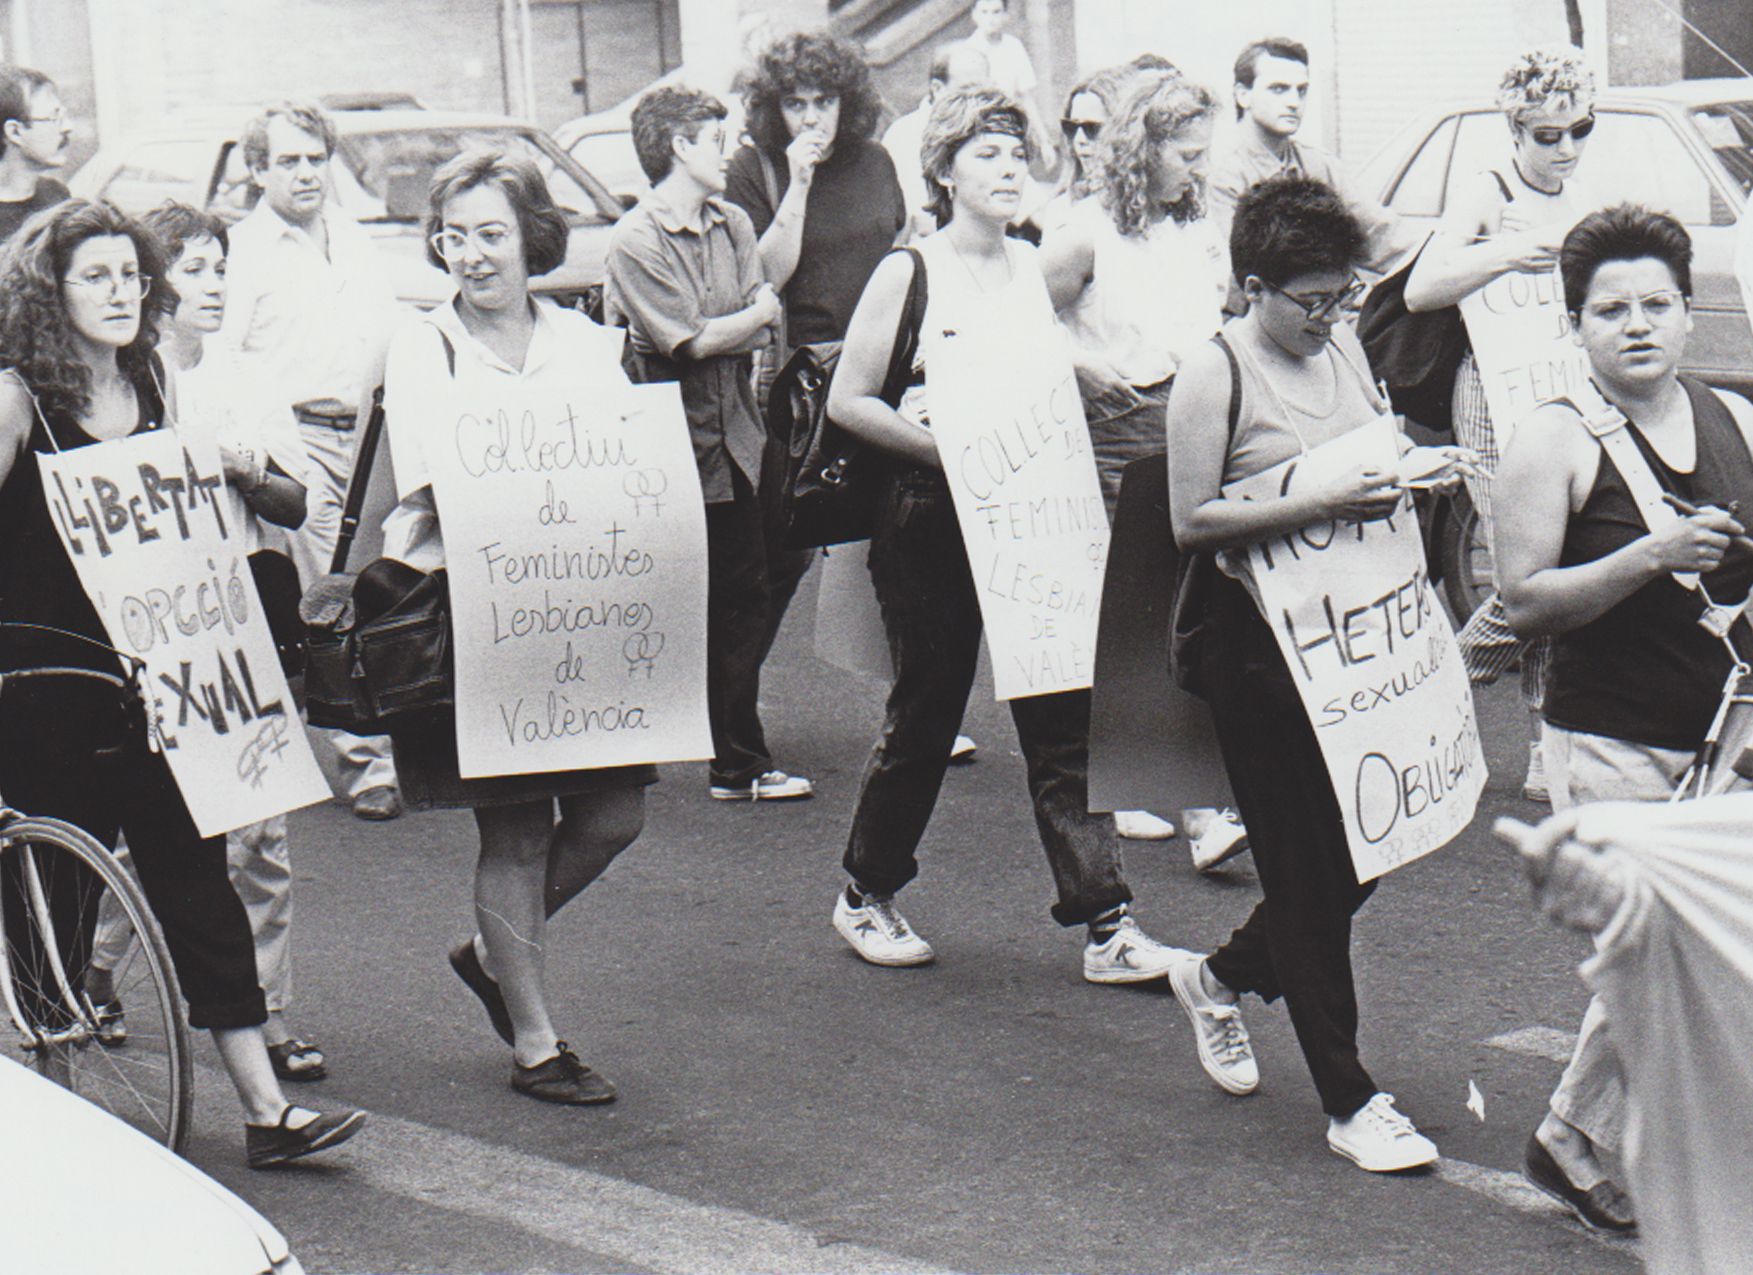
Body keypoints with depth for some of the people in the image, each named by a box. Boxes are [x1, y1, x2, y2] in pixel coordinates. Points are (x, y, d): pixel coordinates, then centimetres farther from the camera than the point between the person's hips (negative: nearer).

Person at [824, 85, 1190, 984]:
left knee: (1062, 715, -2)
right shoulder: (907, 273, -6)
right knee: (926, 712, 6)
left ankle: (1106, 926, -3)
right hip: (932, 516, -4)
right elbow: (848, 401, -6)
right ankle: (866, 894, 27)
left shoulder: (1032, 268, 8)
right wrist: (940, 445, -16)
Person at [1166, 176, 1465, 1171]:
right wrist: (1320, 506, -24)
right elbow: (1191, 523, -15)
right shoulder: (1216, 372, -10)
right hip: (1262, 647, -7)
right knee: (1308, 869, -1)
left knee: (1368, 845, 9)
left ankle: (1223, 976, 35)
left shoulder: (1345, 350, 10)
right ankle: (1349, 1100, 7)